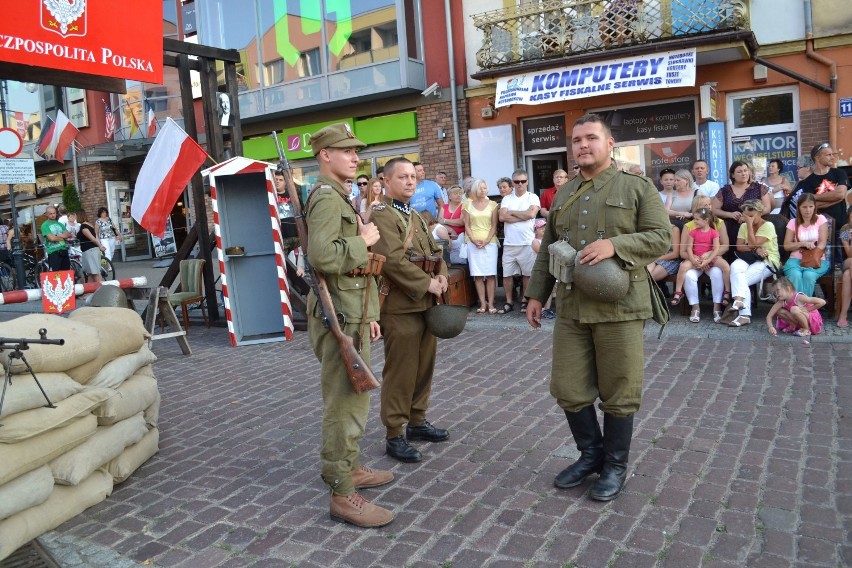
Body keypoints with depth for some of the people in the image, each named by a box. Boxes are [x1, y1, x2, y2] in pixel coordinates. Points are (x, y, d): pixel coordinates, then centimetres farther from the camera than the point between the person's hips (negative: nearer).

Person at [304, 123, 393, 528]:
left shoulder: (340, 198, 20)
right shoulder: (326, 198, -14)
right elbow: (322, 255, -31)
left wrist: (369, 314, 19)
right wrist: (364, 241, -15)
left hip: (351, 314, 11)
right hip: (338, 317, -11)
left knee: (352, 400, 19)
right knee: (344, 405, -5)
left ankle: (351, 468, 34)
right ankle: (342, 494, 3)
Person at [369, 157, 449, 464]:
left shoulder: (417, 216, 17)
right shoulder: (381, 215, -11)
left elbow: (434, 251, 19)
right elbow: (393, 260, -23)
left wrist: (442, 275, -2)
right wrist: (427, 284, -18)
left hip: (426, 304, 9)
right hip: (400, 307, -9)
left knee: (424, 367, 16)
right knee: (400, 373, -2)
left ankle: (417, 421, 30)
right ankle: (395, 436, 9)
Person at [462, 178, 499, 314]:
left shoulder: (492, 205, 6)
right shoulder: (468, 204, 8)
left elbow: (494, 225, 3)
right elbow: (467, 225, 6)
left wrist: (486, 241, -9)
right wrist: (474, 240, -7)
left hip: (490, 242, -1)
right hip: (473, 243, 1)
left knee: (490, 275, -4)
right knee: (477, 275, -1)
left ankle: (490, 304, -1)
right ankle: (483, 303, 3)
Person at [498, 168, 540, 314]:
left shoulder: (532, 197, 4)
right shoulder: (507, 199, 10)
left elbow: (531, 213, -14)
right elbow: (502, 217, -5)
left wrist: (512, 212, -5)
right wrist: (523, 216, -8)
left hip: (527, 242, -2)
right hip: (509, 243, 2)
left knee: (527, 273, 5)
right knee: (507, 274, 5)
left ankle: (525, 302, 18)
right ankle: (509, 302, 18)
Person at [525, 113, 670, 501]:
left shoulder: (638, 188, 0)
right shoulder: (563, 195, 15)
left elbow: (661, 237, -6)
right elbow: (547, 250, 17)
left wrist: (614, 245, -20)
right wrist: (536, 295, 13)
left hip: (619, 307, -4)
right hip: (570, 308, 5)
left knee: (618, 393, 5)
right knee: (568, 389, 8)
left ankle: (615, 466, 24)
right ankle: (591, 453, 30)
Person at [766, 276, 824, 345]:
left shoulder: (799, 298, -26)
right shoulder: (781, 302, -9)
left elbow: (822, 302, -30)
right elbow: (769, 316, -10)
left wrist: (807, 309, -24)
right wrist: (771, 327, -28)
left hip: (814, 321, -6)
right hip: (800, 323, 6)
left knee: (794, 309, -32)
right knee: (779, 311, -9)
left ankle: (806, 330, -14)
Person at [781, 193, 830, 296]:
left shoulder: (821, 219, 6)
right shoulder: (793, 222, 10)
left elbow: (822, 243, -4)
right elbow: (786, 246, 5)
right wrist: (803, 243, -12)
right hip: (796, 259, 1)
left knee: (809, 275, -34)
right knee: (795, 275, -33)